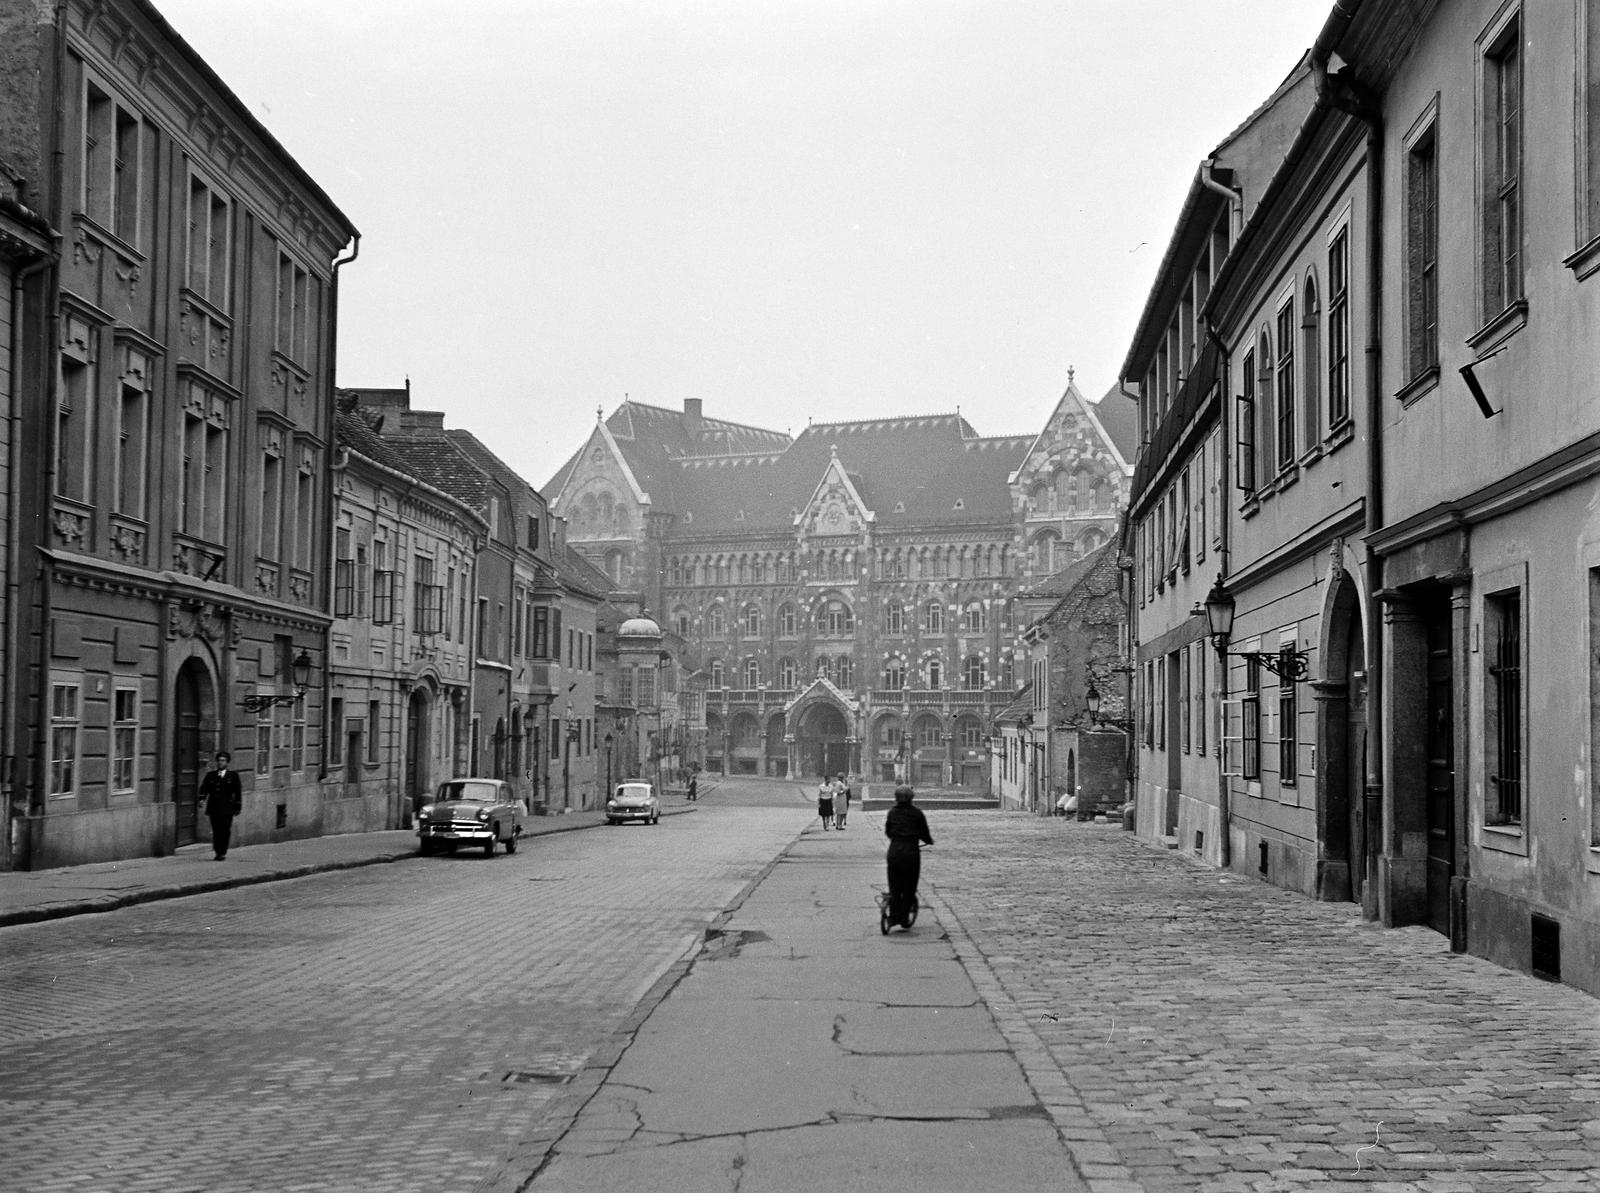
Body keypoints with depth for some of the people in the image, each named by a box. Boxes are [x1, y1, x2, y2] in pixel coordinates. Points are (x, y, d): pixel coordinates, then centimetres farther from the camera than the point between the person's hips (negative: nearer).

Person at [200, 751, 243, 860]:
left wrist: (238, 806, 4)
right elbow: (204, 788, 5)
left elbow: (238, 792, 8)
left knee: (225, 831, -7)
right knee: (216, 831, 1)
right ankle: (218, 852, 10)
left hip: (227, 809, -2)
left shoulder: (233, 775, 8)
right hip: (213, 808, 2)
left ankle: (223, 853, 0)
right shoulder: (210, 775, 13)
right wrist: (202, 799, -14)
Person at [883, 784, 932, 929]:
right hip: (911, 852, -2)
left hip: (894, 851, 2)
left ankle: (894, 917, 4)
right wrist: (929, 840, 24)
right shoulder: (917, 813, -2)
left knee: (894, 886, 10)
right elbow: (924, 833, 2)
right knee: (909, 888, 7)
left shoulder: (892, 812, 5)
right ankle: (905, 920, 7)